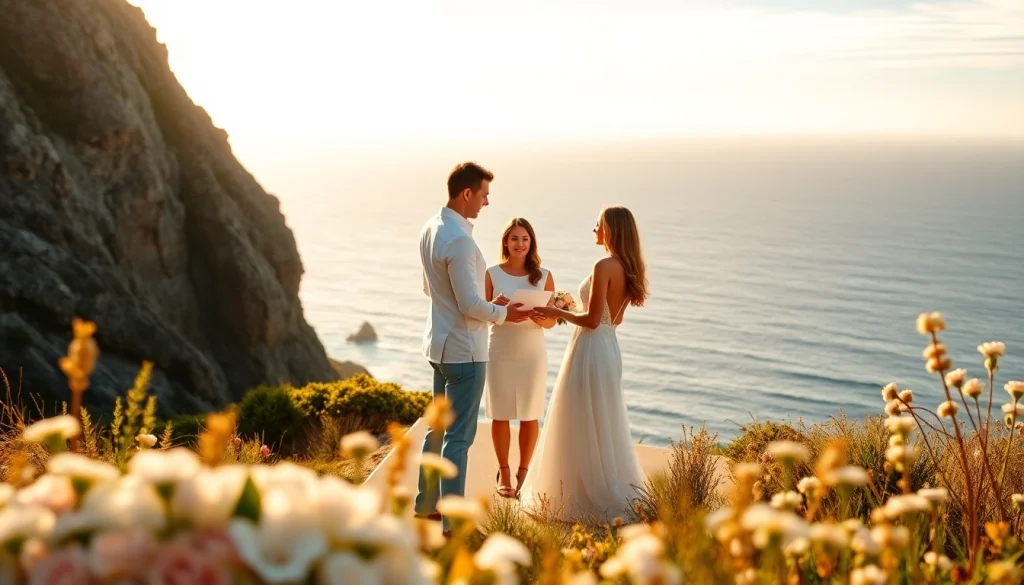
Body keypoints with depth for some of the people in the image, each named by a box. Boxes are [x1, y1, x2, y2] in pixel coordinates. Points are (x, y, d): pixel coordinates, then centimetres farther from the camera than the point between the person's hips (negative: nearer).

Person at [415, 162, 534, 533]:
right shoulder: (459, 240, -23)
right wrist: (503, 313, -5)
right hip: (463, 349, -10)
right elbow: (471, 305, -23)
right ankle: (452, 522, 4)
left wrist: (491, 307, 18)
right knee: (459, 437, -3)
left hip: (440, 343, 10)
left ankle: (427, 505, 29)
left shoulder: (431, 229, 7)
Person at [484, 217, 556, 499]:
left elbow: (552, 321, 2)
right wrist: (496, 306, -20)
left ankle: (523, 472, 18)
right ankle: (504, 473, 19)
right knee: (500, 415, 6)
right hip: (500, 352, 0)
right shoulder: (492, 274, -1)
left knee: (530, 416, 5)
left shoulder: (543, 276, 1)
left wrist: (540, 318, -20)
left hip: (532, 353, 1)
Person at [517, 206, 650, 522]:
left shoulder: (604, 266, -19)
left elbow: (592, 320, -21)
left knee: (583, 427, 0)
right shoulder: (627, 268, 8)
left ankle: (592, 497, 7)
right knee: (603, 425, 17)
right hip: (607, 346, 9)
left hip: (591, 348, -9)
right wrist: (572, 309, 21)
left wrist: (558, 312, -8)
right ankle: (614, 492, 23)